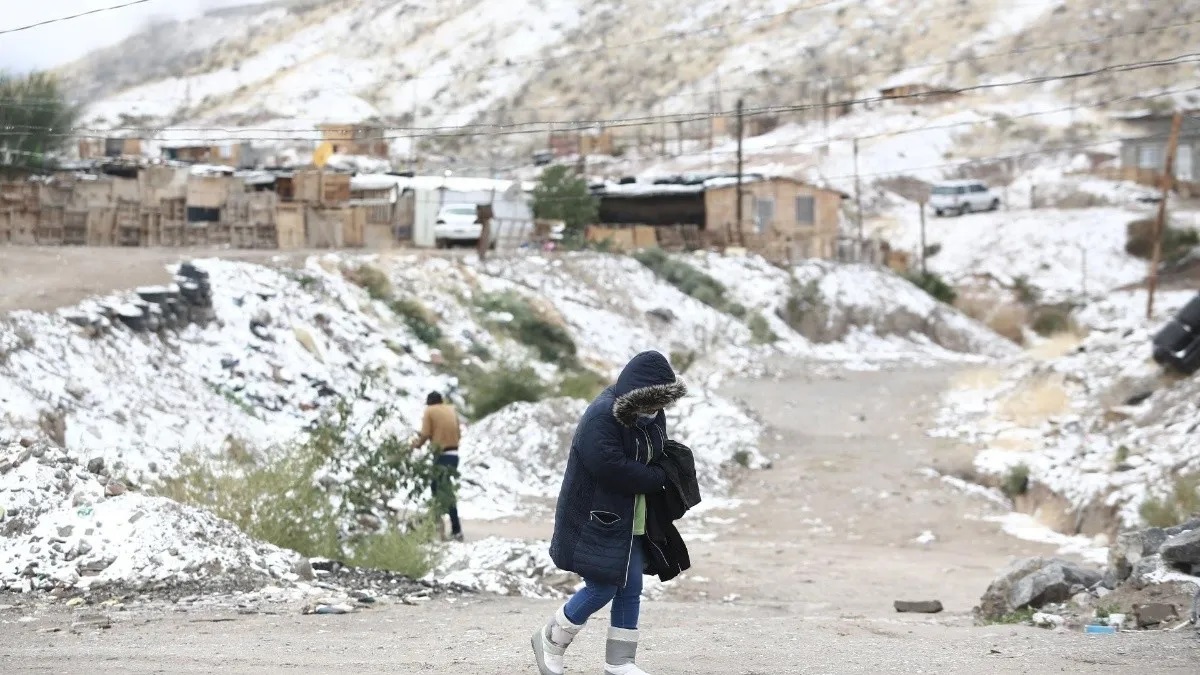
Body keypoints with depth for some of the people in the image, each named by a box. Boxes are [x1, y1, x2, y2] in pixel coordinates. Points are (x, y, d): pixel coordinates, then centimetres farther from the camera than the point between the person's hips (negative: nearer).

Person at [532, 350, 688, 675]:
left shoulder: (651, 415, 6)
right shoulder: (602, 416, -21)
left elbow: (660, 453, 20)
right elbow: (612, 468, -29)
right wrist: (658, 478, -19)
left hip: (631, 523, 9)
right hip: (597, 521, -9)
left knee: (631, 589, 8)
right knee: (601, 589, -7)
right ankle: (550, 642, 15)